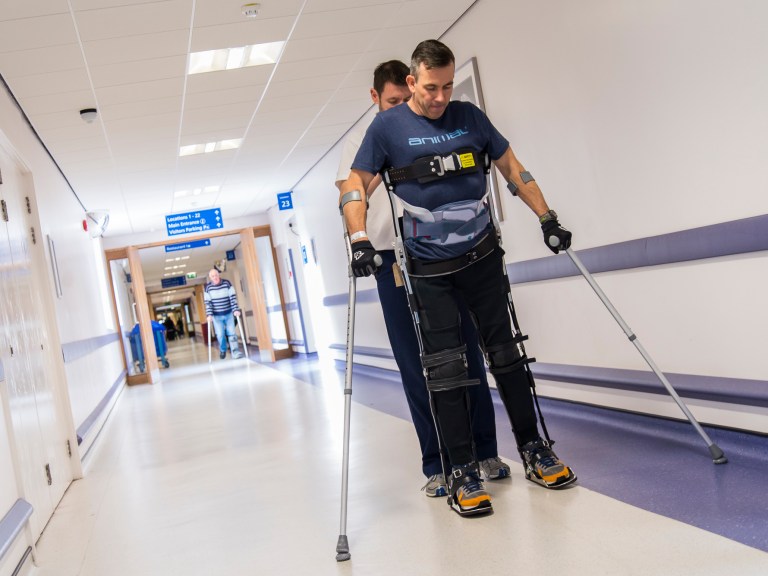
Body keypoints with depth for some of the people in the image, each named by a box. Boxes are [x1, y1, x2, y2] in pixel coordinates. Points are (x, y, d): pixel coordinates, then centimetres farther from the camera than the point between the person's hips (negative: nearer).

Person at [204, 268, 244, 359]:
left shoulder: (227, 283, -5)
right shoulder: (208, 287, -5)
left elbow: (233, 297, -5)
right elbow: (207, 302, -4)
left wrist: (236, 310, -13)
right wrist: (209, 315, -12)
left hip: (229, 314, 0)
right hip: (216, 316, 0)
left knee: (231, 333, -3)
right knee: (220, 335, 0)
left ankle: (235, 351, -3)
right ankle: (223, 350, 24)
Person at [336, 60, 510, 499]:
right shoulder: (360, 142, 8)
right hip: (396, 261, -1)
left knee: (467, 353, 3)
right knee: (417, 364, 1)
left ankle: (484, 451, 14)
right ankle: (437, 463, 9)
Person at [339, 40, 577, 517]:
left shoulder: (470, 117, 3)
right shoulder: (388, 127, -4)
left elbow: (511, 167, 11)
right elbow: (355, 185, -3)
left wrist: (547, 218, 7)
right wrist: (360, 240, -18)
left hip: (483, 258, 2)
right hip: (430, 270, -2)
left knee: (508, 354, 7)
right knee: (446, 370, -2)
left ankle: (534, 449, 21)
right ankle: (463, 472, 8)